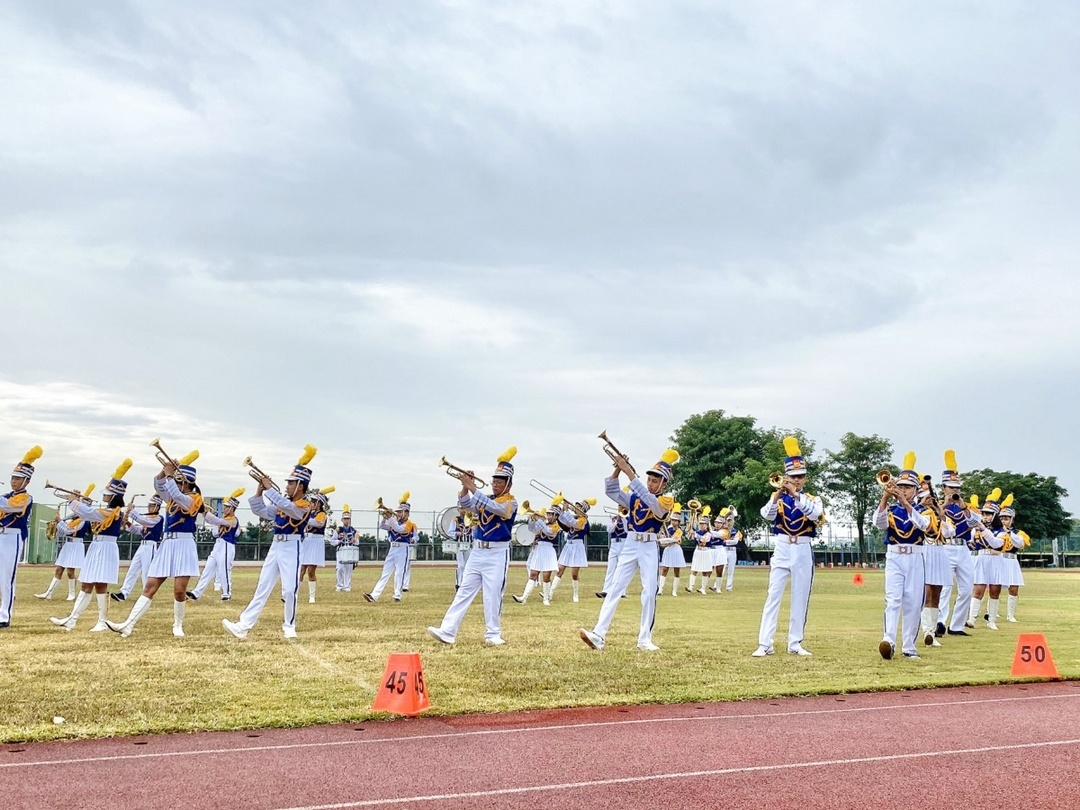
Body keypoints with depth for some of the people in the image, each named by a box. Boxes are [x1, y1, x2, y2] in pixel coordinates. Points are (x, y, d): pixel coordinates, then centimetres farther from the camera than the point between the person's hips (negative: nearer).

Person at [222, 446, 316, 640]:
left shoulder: (304, 505, -10)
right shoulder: (283, 502, 14)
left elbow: (285, 506, -28)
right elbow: (261, 511, 15)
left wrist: (269, 487, -21)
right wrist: (260, 490, 3)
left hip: (291, 549, -8)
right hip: (275, 547, 8)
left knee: (289, 591, -6)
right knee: (262, 589, 4)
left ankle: (289, 626, 12)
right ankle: (243, 626, 0)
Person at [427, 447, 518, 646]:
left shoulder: (510, 502, -4)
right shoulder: (484, 499, 15)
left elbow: (493, 507, -22)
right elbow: (464, 505, 0)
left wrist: (472, 488, -25)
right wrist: (465, 487, -17)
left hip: (497, 554, -6)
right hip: (477, 552, 6)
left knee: (493, 595, -4)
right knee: (464, 591, 1)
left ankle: (493, 634, 7)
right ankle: (447, 631, -4)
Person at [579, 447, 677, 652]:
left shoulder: (666, 501, -4)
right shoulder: (634, 497, 10)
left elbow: (647, 497, -22)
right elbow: (612, 492, 2)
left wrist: (628, 471, -28)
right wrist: (618, 469, -13)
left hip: (650, 549, -3)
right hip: (630, 545, 3)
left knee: (649, 593, -4)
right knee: (615, 589, -4)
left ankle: (644, 639, 6)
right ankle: (599, 634, -12)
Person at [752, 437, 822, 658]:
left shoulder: (812, 499, 4)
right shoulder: (778, 497, 4)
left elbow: (814, 513, -19)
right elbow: (766, 514, -14)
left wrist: (795, 494, -26)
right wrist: (779, 493, -26)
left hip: (803, 551, 1)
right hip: (782, 549, -1)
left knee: (800, 598, 5)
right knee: (773, 596, -4)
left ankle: (795, 643, 13)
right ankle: (765, 644, -6)